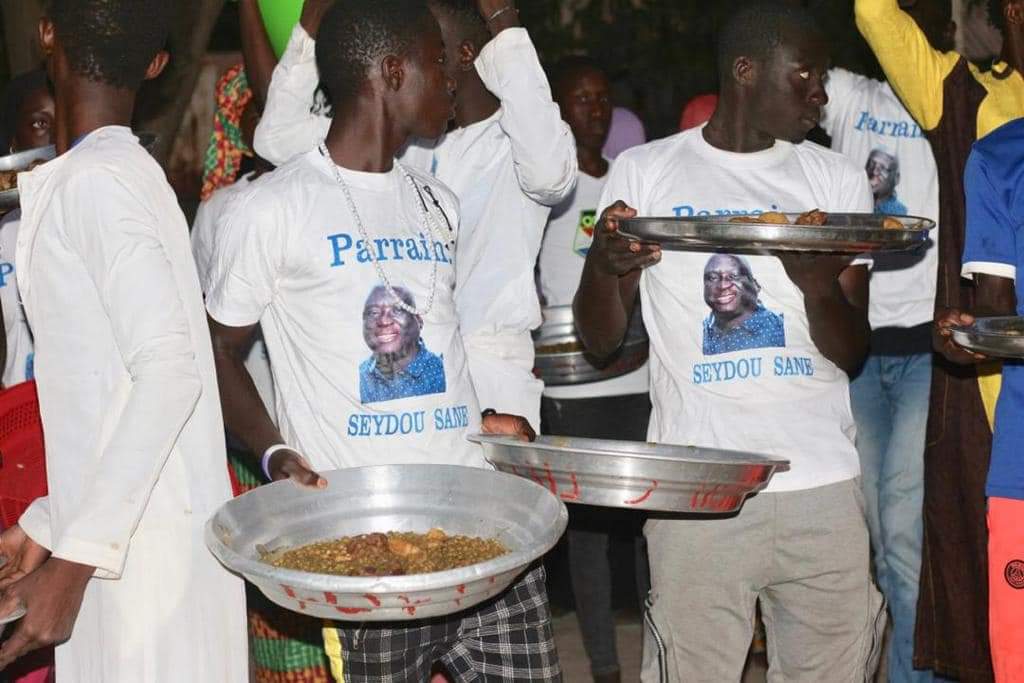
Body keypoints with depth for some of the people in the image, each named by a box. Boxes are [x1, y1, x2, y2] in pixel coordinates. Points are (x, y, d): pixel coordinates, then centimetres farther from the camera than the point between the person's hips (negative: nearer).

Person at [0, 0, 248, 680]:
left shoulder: (96, 183, -13)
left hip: (145, 559, -8)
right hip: (119, 542, 8)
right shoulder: (126, 173, 15)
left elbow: (168, 370, -23)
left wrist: (75, 557, -23)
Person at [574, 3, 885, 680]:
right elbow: (601, 340, 6)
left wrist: (819, 288, -17)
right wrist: (604, 263, -16)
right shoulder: (645, 172, 4)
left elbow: (851, 354, 5)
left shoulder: (836, 178, 9)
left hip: (823, 487, 2)